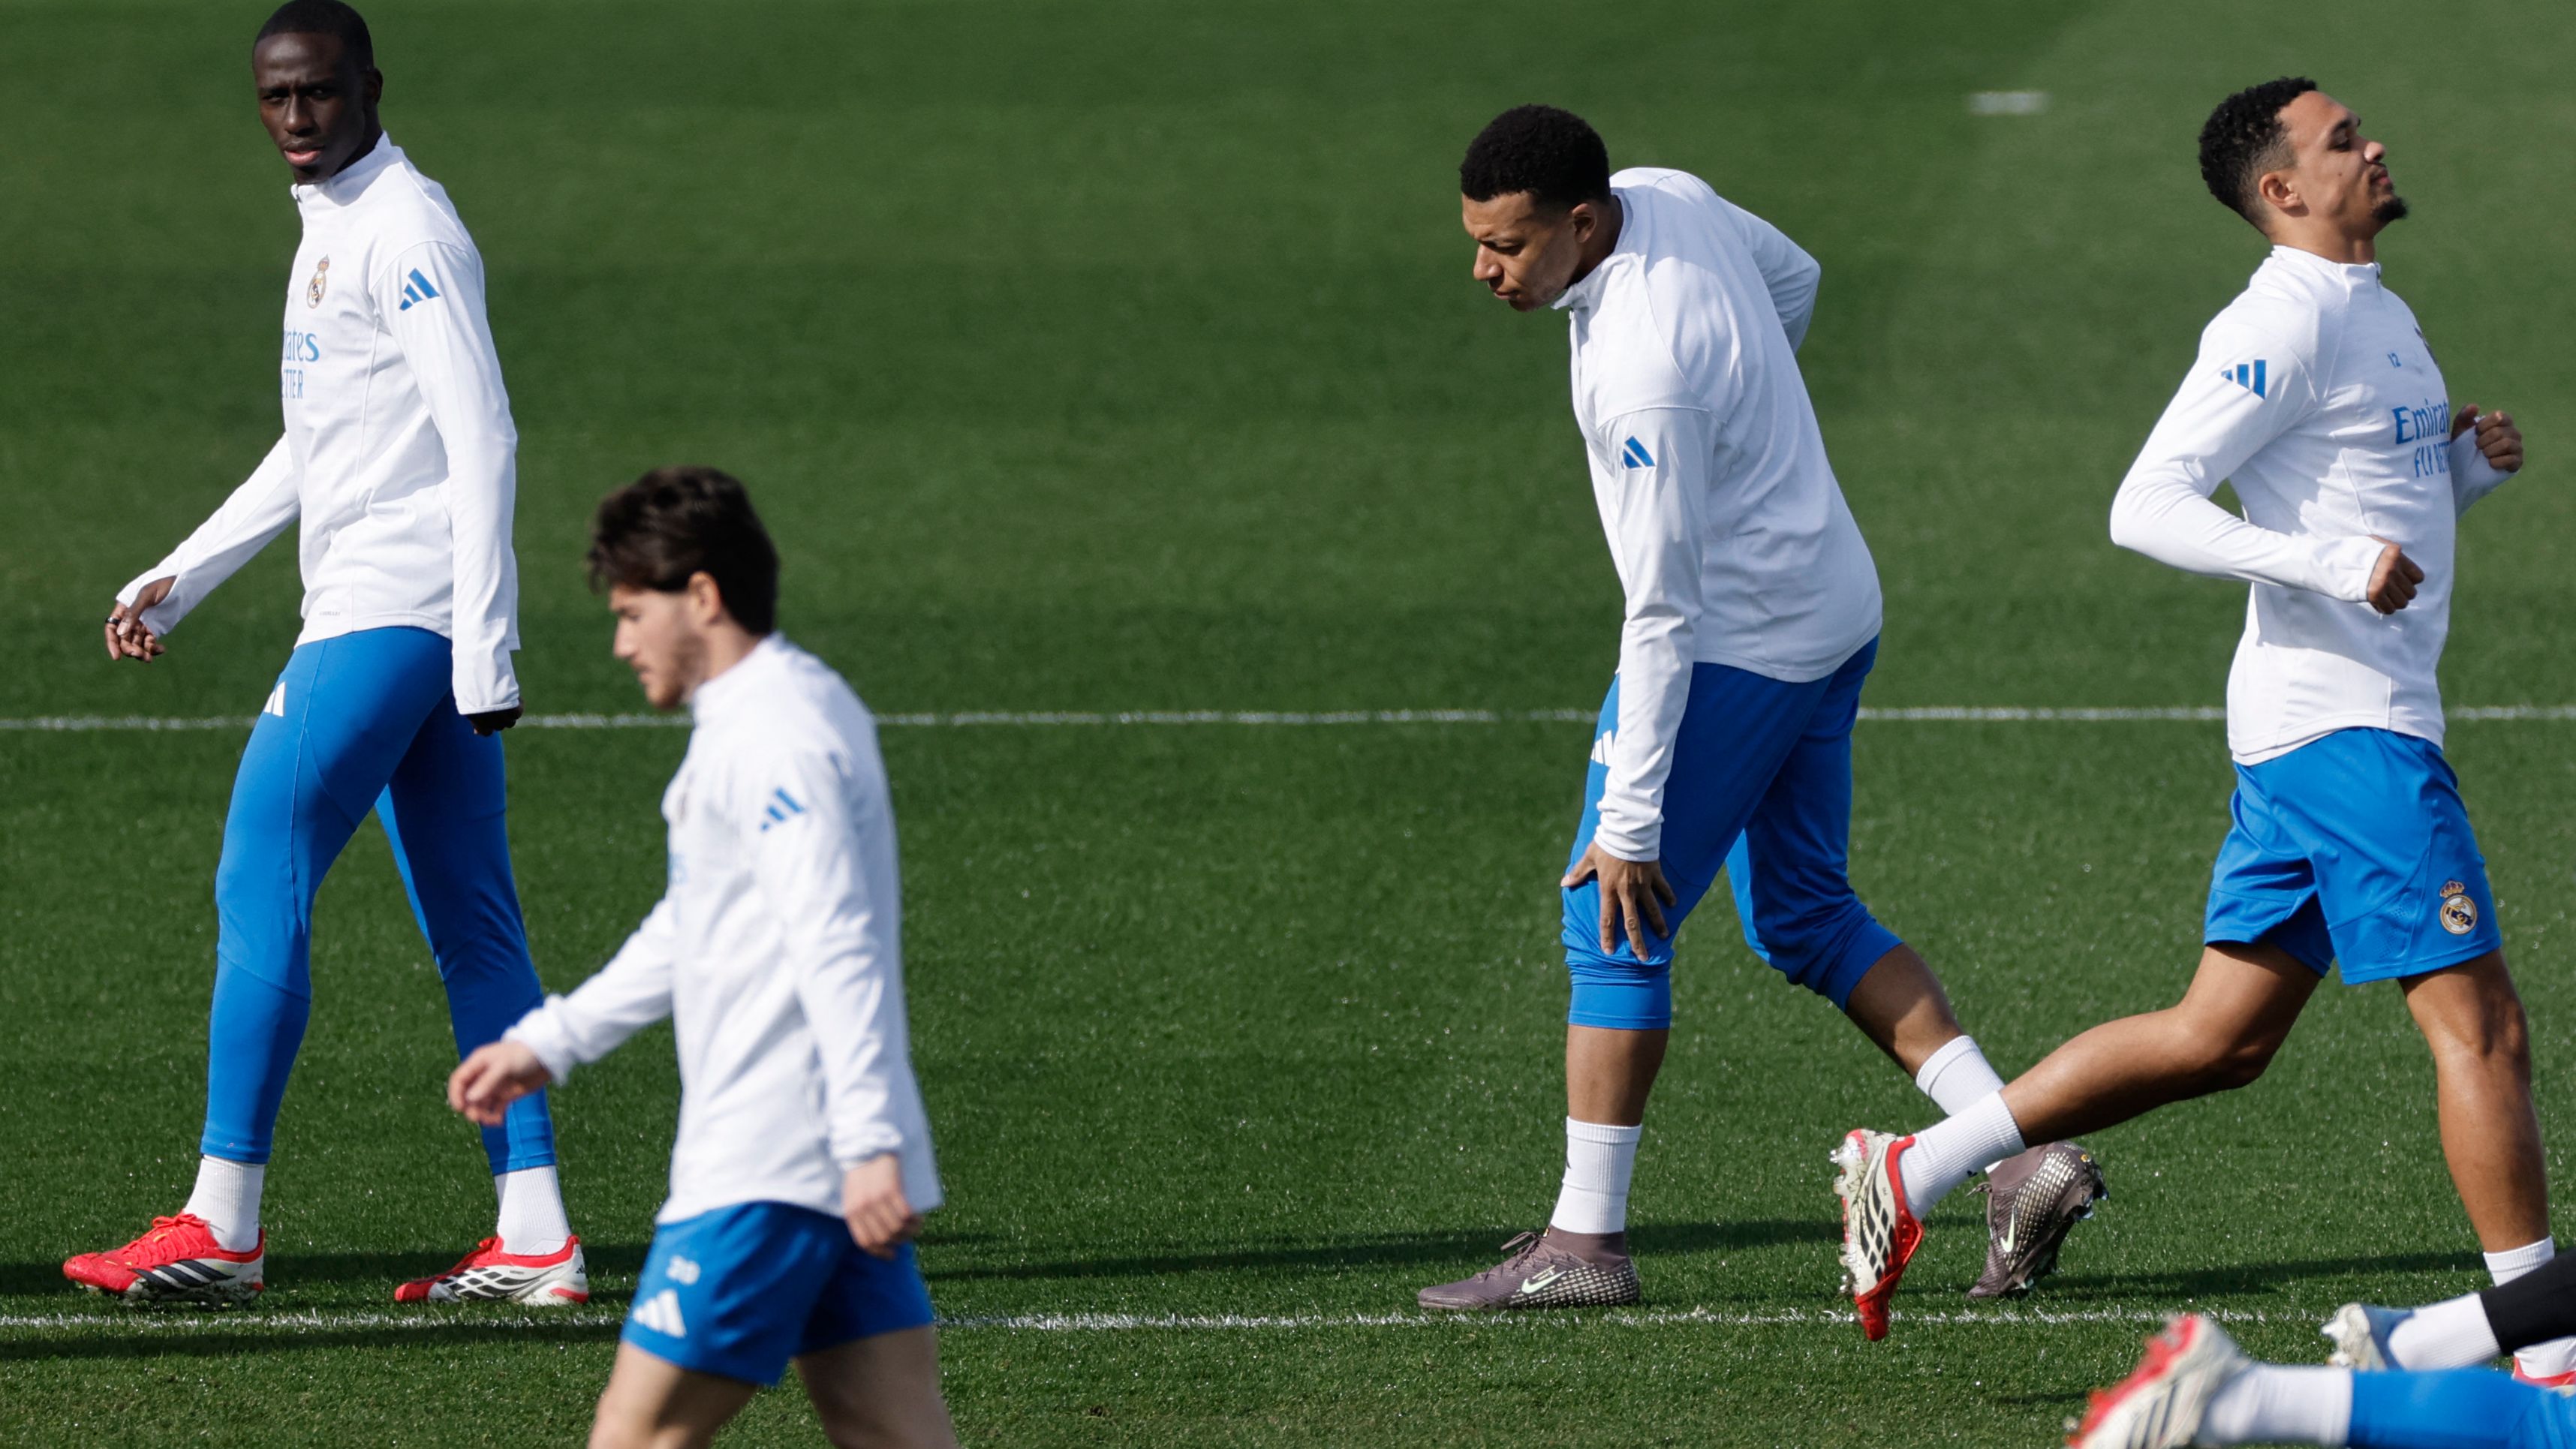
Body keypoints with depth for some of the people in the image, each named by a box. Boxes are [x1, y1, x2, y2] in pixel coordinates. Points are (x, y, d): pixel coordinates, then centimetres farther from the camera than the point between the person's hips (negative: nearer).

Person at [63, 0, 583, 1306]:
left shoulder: (405, 231, -11)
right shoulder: (330, 229, 19)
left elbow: (481, 440, -18)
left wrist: (486, 656, -22)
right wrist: (174, 583, 26)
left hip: (392, 613, -10)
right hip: (396, 624, 10)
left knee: (259, 889, -8)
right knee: (469, 924, 6)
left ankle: (221, 1229, -7)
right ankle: (534, 1238, 5)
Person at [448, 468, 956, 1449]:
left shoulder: (773, 739, -14)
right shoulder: (798, 709, 19)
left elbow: (837, 951, -22)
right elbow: (690, 931, 31)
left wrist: (870, 1142, -28)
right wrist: (550, 1041, 32)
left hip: (765, 1176, -10)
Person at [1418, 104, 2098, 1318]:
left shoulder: (1647, 373, -29)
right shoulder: (1668, 198, -3)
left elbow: (1663, 611, -26)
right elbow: (1794, 281, 19)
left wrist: (1630, 819, -22)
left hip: (1740, 646, -10)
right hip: (1833, 613, 10)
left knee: (1609, 923, -3)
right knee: (1805, 919, 16)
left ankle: (1583, 1241, 1)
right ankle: (2025, 1158, 9)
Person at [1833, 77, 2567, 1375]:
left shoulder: (2378, 315, 18)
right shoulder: (2285, 322, -13)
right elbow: (2147, 507, -20)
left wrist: (2471, 465, 8)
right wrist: (2338, 566, -27)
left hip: (2320, 730, 10)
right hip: (2342, 721, -10)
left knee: (2219, 1039, 11)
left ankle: (1914, 1169, 15)